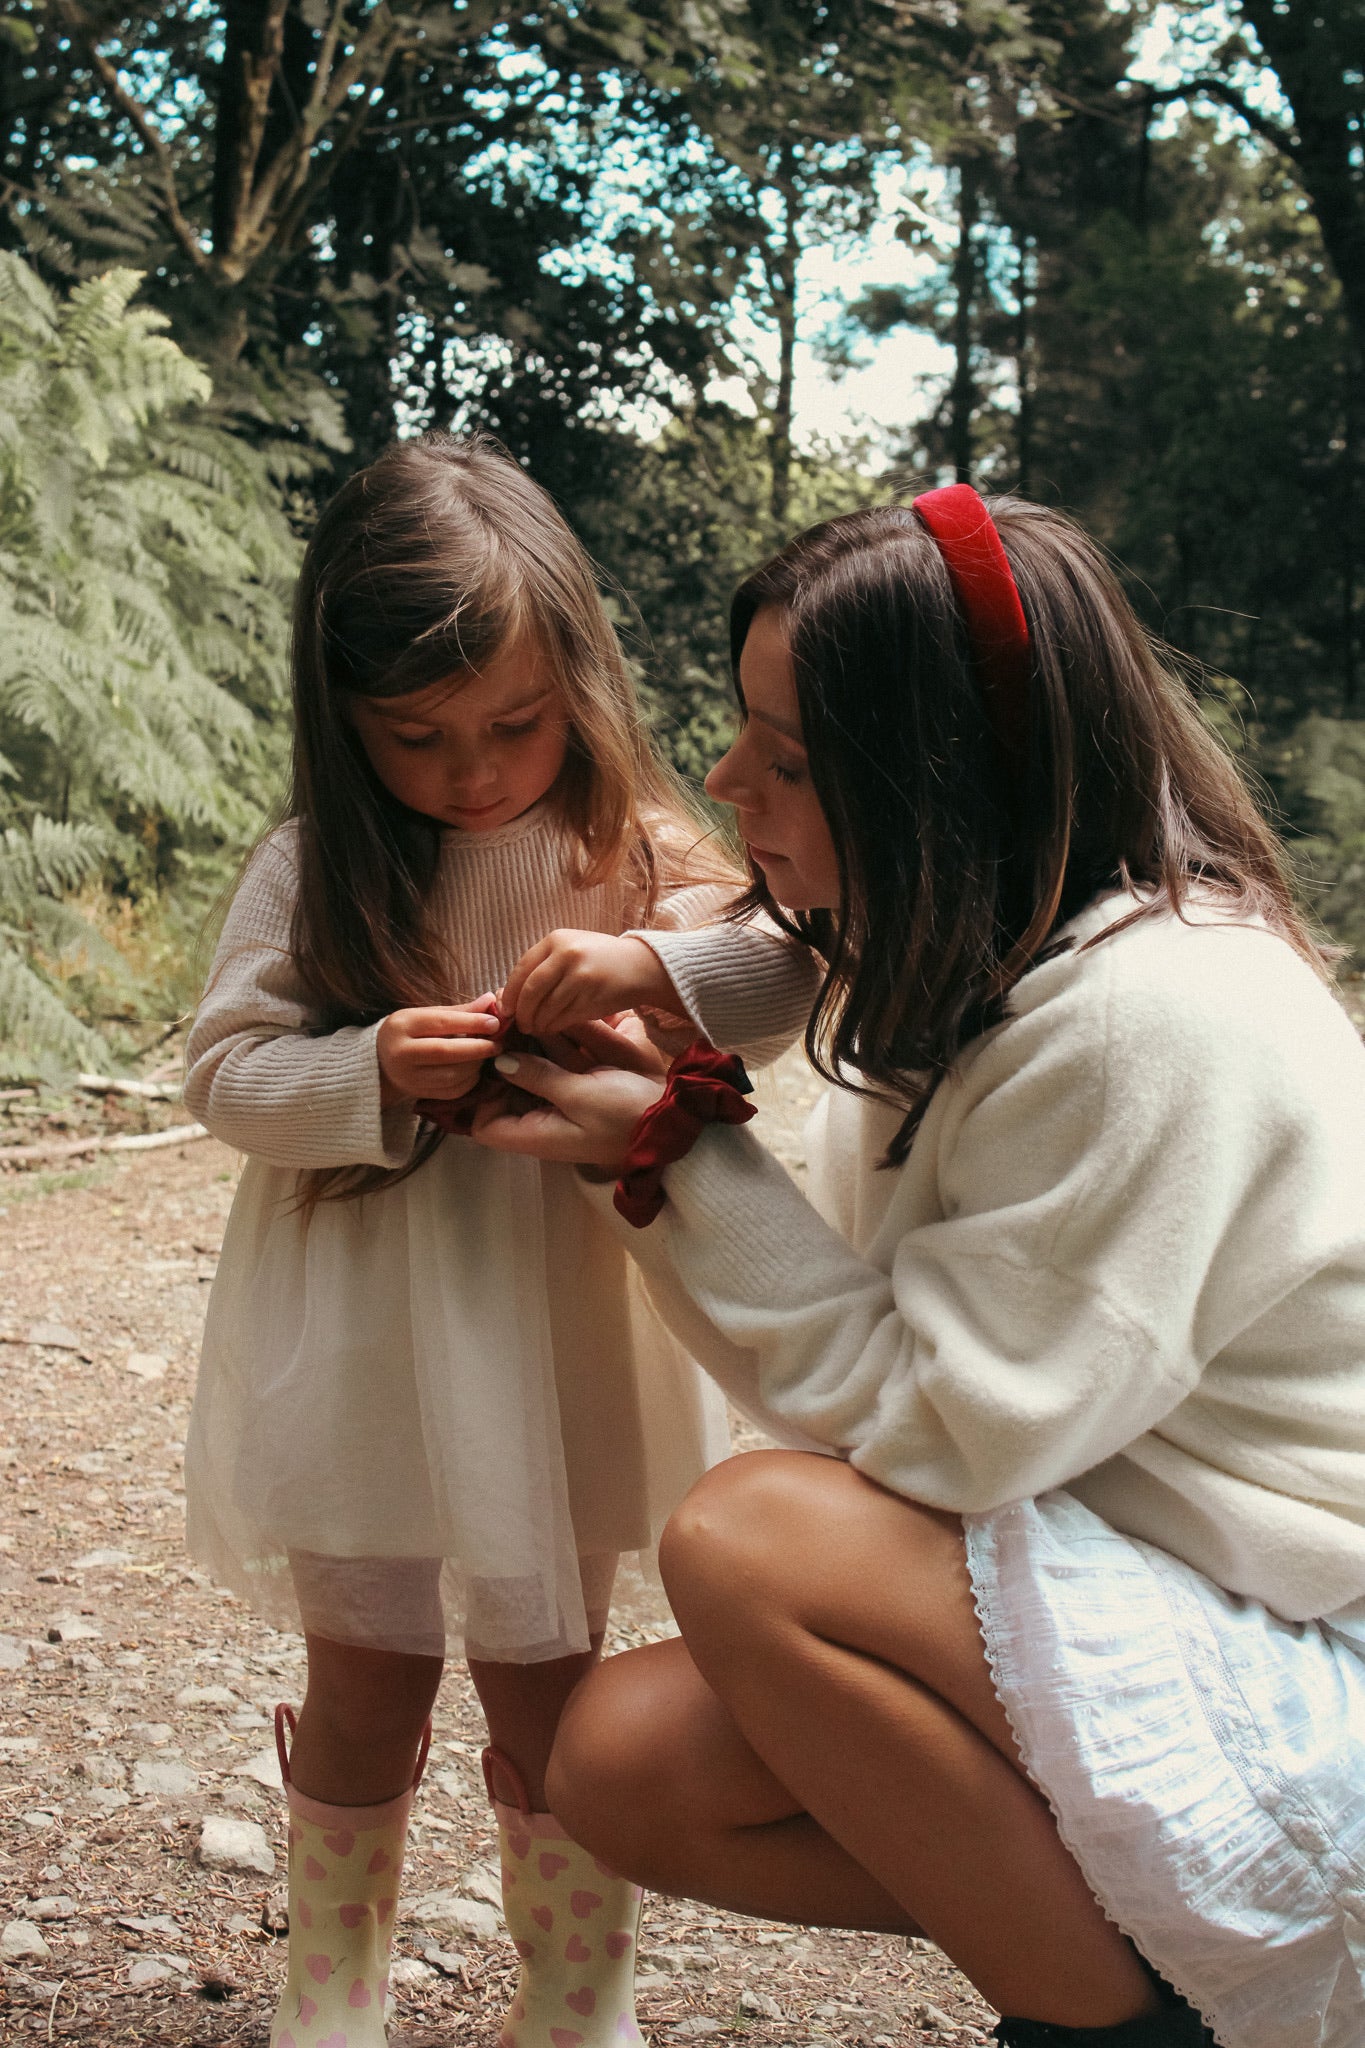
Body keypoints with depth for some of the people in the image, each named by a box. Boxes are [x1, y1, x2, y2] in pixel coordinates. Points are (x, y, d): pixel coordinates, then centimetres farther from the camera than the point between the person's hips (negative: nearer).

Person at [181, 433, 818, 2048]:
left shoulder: (632, 853, -3)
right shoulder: (311, 871, -5)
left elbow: (793, 975, -12)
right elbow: (221, 1072, -5)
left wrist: (656, 963, -31)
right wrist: (369, 1075, -24)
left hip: (553, 1358, 1)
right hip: (358, 1361, 0)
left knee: (550, 1700, 14)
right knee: (362, 1696, 14)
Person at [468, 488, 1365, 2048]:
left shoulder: (1155, 1015, -25)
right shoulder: (976, 960, 5)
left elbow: (921, 1423, -20)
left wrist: (677, 1153, -16)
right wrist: (668, 1100, -6)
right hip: (1087, 1598, 9)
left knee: (747, 1544, -27)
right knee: (620, 1764, -5)